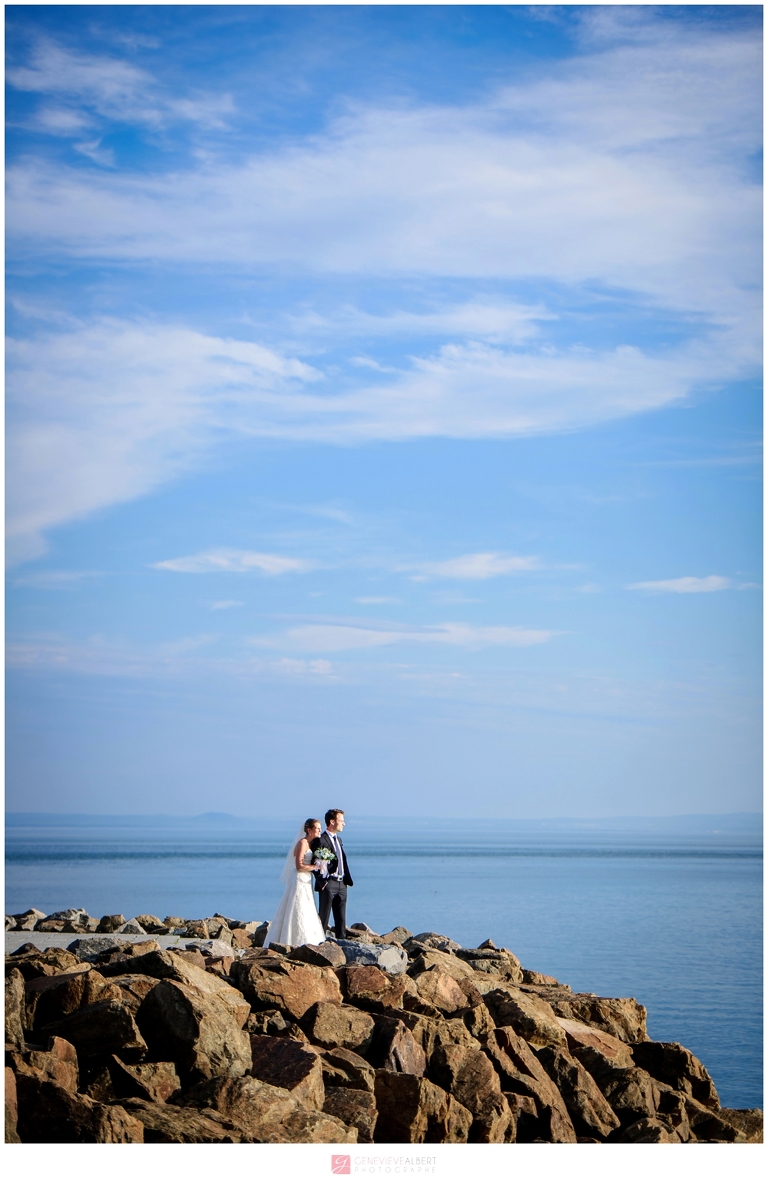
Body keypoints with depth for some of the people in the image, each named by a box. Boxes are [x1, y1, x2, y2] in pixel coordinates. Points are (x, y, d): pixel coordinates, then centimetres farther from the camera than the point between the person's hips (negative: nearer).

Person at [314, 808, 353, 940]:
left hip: (341, 884, 8)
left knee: (341, 919, 10)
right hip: (328, 884, -8)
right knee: (324, 917, -1)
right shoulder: (321, 840, -11)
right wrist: (322, 882, -18)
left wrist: (347, 880, 12)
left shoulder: (338, 839, 18)